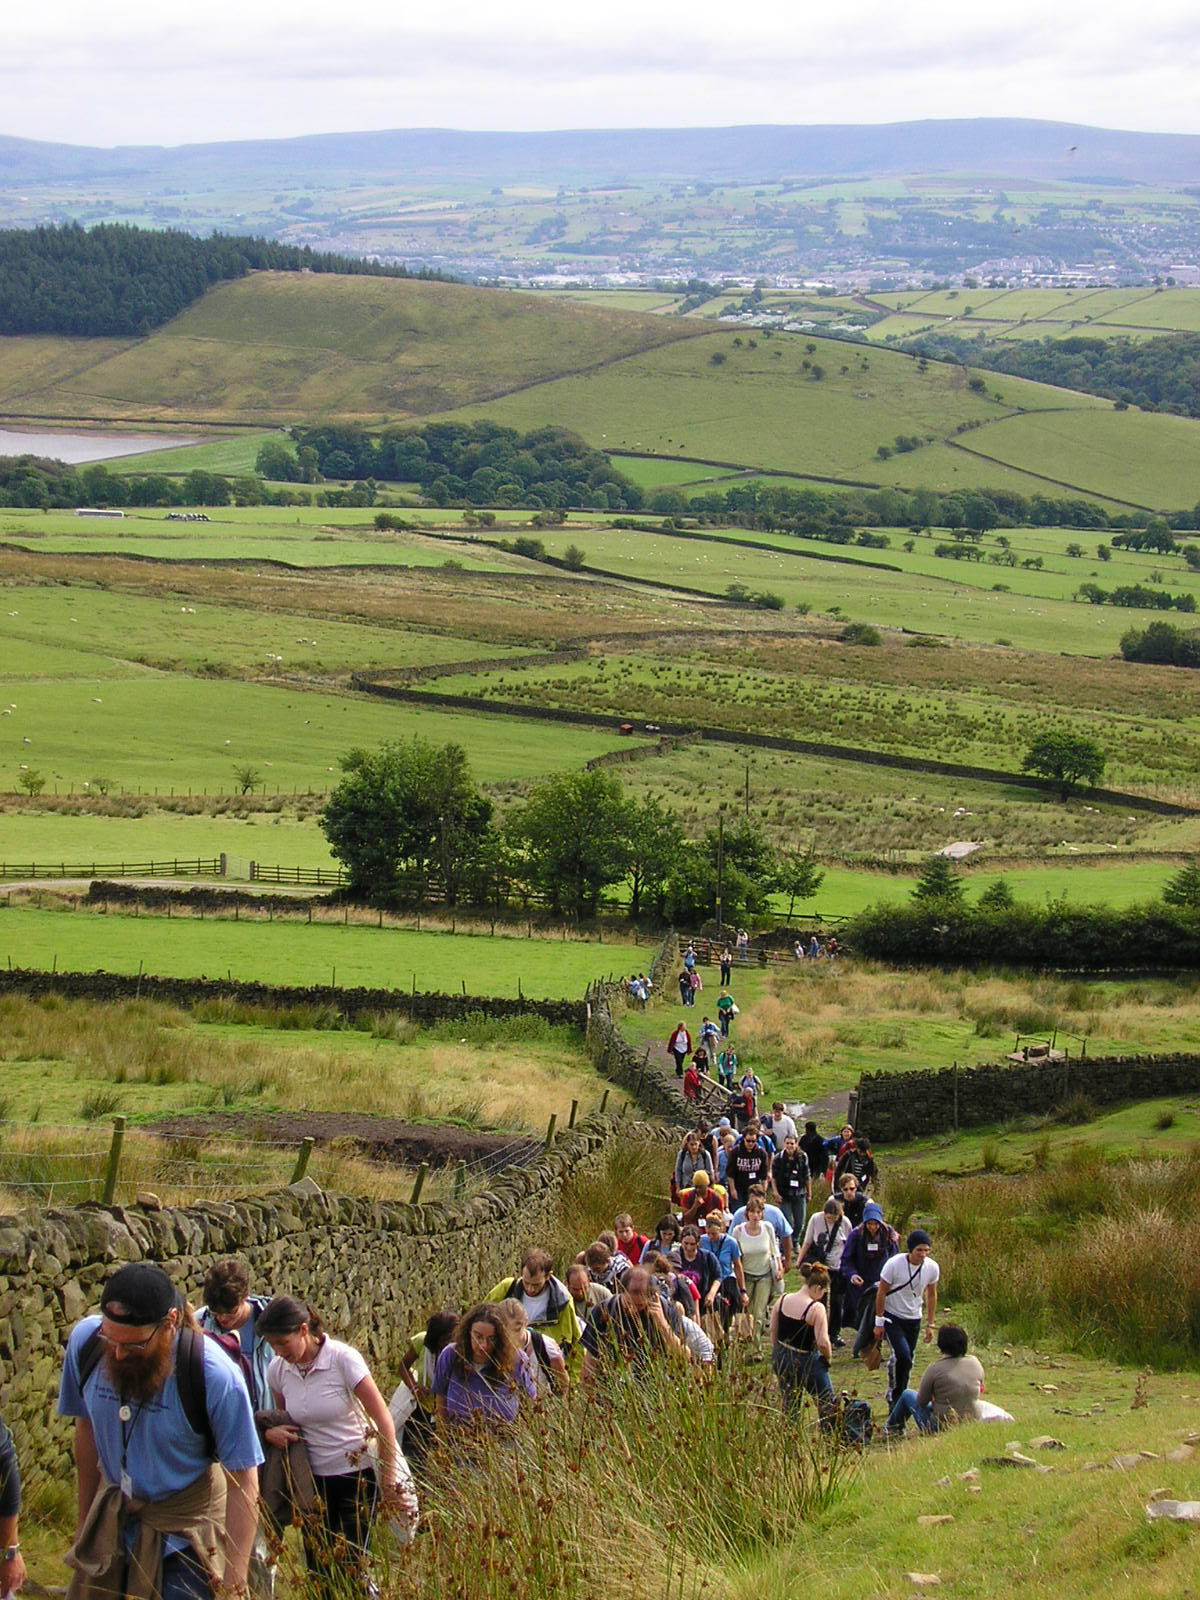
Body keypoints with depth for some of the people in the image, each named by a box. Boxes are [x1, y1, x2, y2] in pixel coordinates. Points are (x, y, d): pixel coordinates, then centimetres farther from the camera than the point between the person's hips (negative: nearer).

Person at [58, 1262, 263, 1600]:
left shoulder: (216, 1376, -26)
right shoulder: (85, 1341, -14)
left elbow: (243, 1480, -19)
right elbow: (87, 1429, 4)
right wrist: (84, 1521, 12)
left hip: (185, 1523, -4)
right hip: (111, 1517, 4)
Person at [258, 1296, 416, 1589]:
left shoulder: (343, 1359, -17)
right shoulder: (278, 1370, -3)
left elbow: (383, 1420, -13)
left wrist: (388, 1482, -10)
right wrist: (270, 1431, -9)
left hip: (357, 1475, -5)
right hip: (314, 1480, 5)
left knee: (350, 1566, -8)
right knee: (319, 1572, 5)